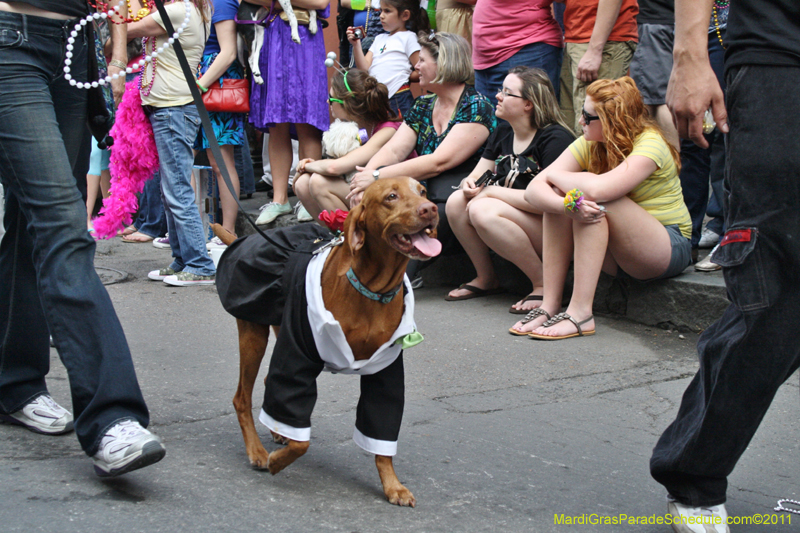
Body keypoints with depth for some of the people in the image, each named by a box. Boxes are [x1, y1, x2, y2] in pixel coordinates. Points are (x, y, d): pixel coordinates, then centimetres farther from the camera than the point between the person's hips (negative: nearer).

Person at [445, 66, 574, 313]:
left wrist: (491, 192, -21)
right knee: (457, 202, -12)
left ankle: (544, 285, -19)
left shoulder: (555, 138, -17)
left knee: (482, 210, -30)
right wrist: (470, 184, -13)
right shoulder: (502, 132, 9)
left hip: (552, 230, -8)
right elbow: (478, 175, 13)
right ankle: (486, 277, 4)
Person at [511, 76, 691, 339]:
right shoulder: (589, 145, -2)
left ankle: (580, 312, -31)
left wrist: (556, 175, -17)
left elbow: (599, 189, -36)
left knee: (596, 201, -30)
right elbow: (534, 189, -13)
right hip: (619, 257, 6)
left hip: (669, 248, -6)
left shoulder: (650, 144, -20)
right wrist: (567, 203, -35)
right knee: (556, 196, -16)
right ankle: (550, 305, -19)